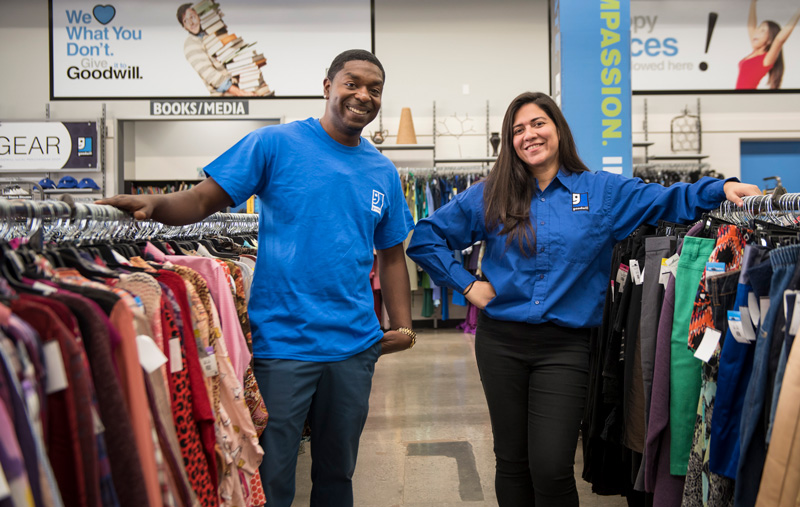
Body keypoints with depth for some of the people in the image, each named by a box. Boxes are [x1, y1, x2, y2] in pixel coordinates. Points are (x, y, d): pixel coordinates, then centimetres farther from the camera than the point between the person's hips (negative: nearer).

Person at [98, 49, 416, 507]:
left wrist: (403, 326, 4)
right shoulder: (276, 144, -4)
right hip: (282, 341, -4)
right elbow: (204, 199, -8)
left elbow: (392, 254, 14)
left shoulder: (383, 172, 10)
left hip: (355, 345, 5)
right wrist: (156, 205, -28)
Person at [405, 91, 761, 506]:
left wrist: (722, 188, -12)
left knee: (552, 468, -6)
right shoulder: (489, 196, 5)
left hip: (564, 347, -1)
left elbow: (666, 201, 4)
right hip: (501, 342, 2)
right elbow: (424, 237, 8)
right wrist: (466, 285, 0)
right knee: (512, 461, 12)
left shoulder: (603, 191, 4)